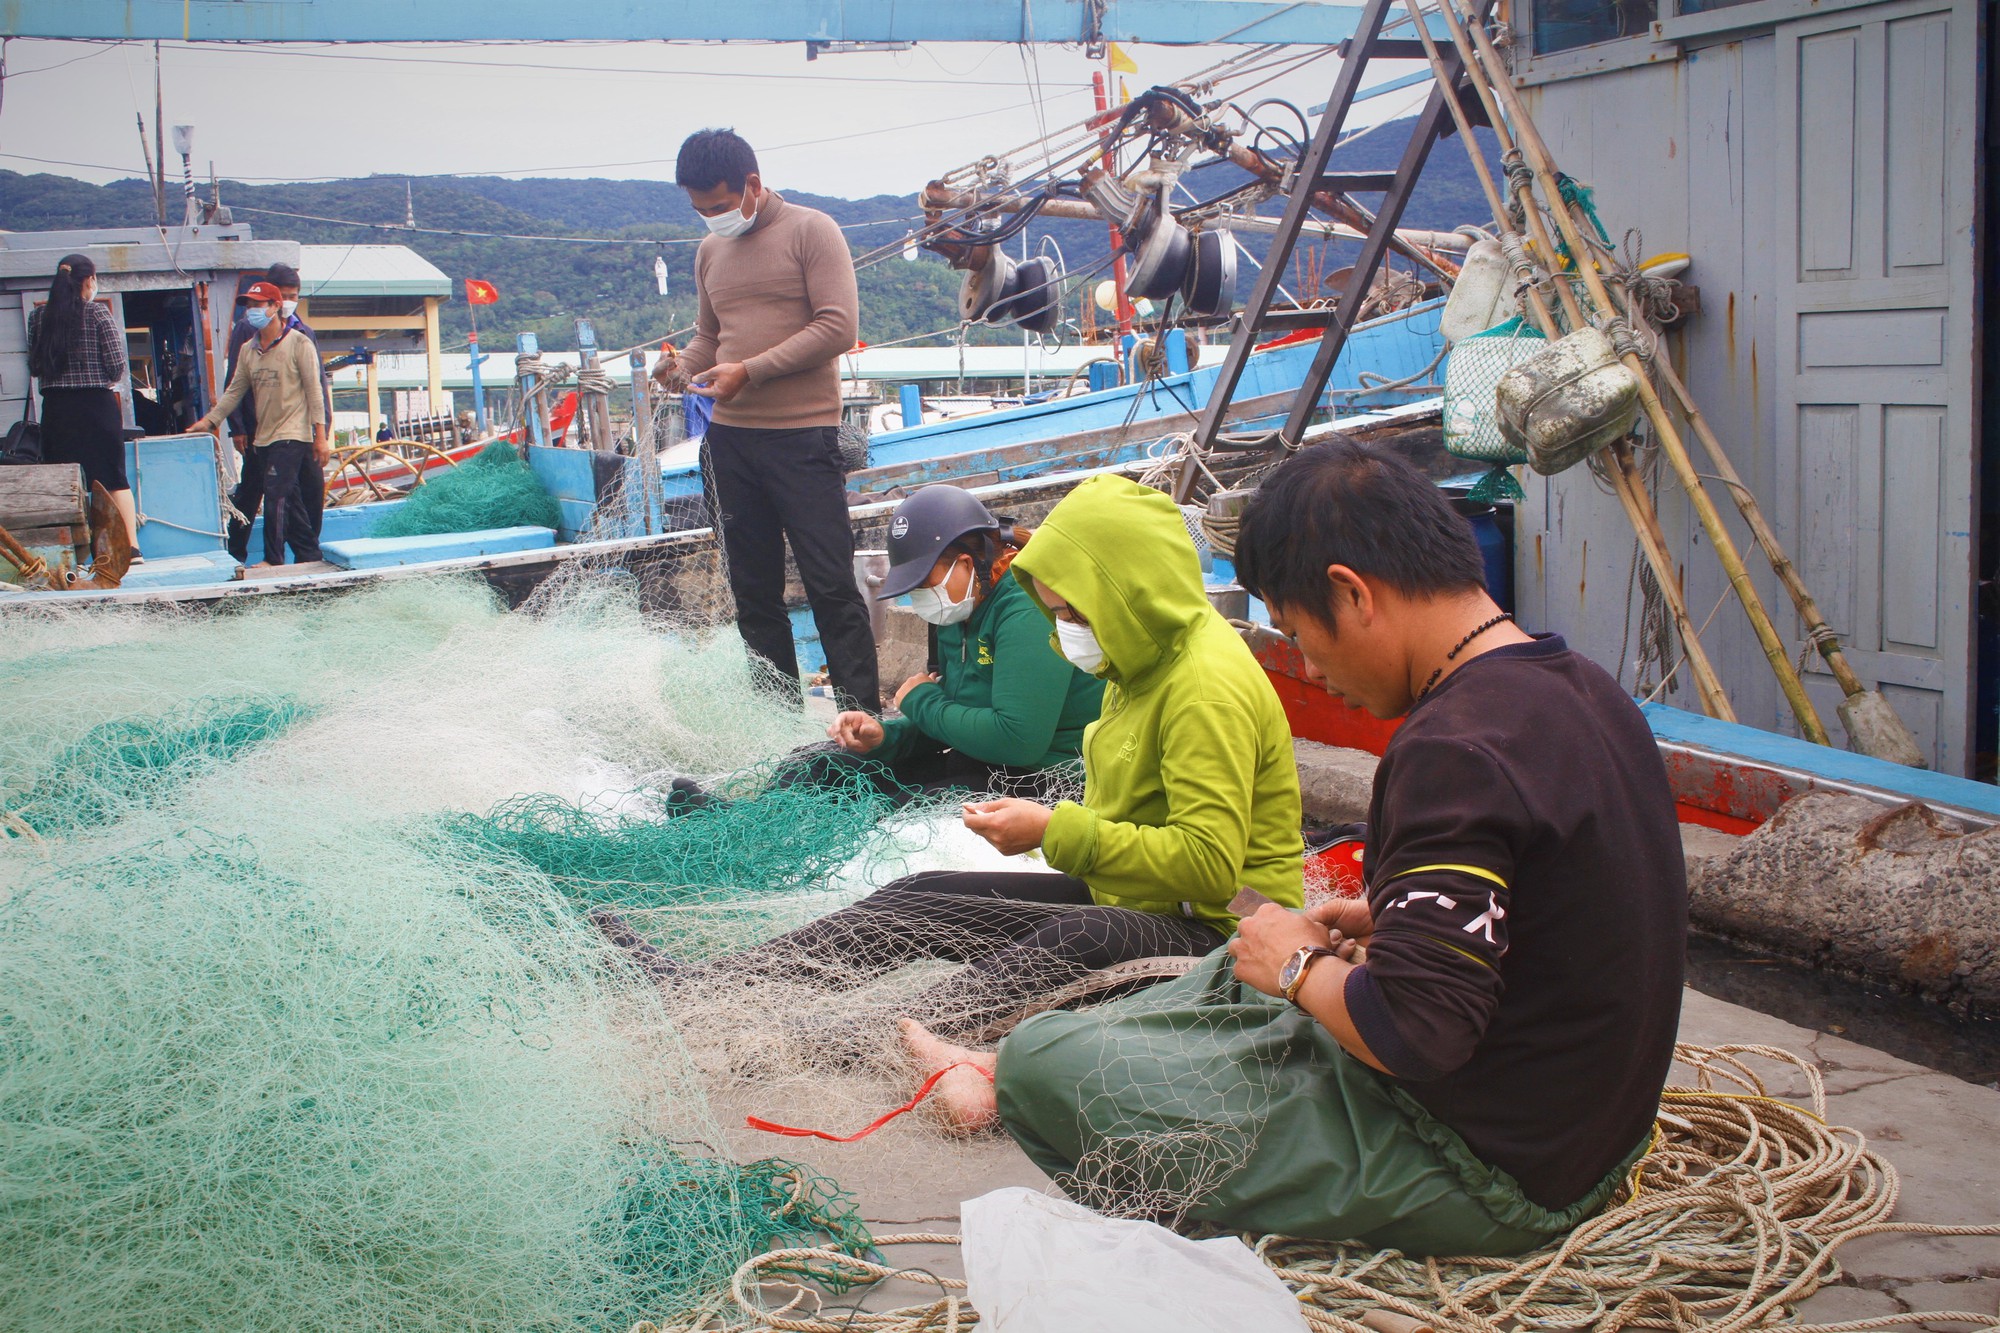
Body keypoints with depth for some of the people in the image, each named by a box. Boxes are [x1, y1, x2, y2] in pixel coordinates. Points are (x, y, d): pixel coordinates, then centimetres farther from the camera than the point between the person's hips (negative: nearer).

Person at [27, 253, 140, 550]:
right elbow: (116, 366, -8)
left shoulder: (39, 317, 3)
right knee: (114, 479, 4)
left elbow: (34, 367, 7)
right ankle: (131, 545, -1)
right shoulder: (98, 313, -7)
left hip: (55, 408, 3)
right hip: (96, 404, -3)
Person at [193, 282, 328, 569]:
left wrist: (320, 434, -11)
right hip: (263, 436, 7)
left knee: (276, 494, -14)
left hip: (293, 435, -7)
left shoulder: (299, 343, -4)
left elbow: (314, 391, -7)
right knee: (289, 499, 9)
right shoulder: (248, 350, 13)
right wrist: (210, 420, 5)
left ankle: (273, 559, -11)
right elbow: (235, 391, 15)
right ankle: (309, 554, 16)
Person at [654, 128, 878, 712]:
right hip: (730, 438, 6)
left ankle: (863, 715, 0)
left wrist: (750, 370, -16)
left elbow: (838, 326, -12)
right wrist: (683, 364, 0)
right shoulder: (710, 251, 17)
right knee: (753, 589, 9)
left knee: (830, 585, -6)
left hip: (802, 434, -6)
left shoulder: (811, 230, -2)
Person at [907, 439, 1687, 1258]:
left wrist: (1299, 965, -11)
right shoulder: (1578, 690, 3)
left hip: (1480, 1185, -10)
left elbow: (1410, 1031, -30)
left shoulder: (1457, 753, -28)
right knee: (1248, 966, 30)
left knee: (1040, 1061, -3)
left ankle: (1016, 1083, 31)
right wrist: (1392, 925, 9)